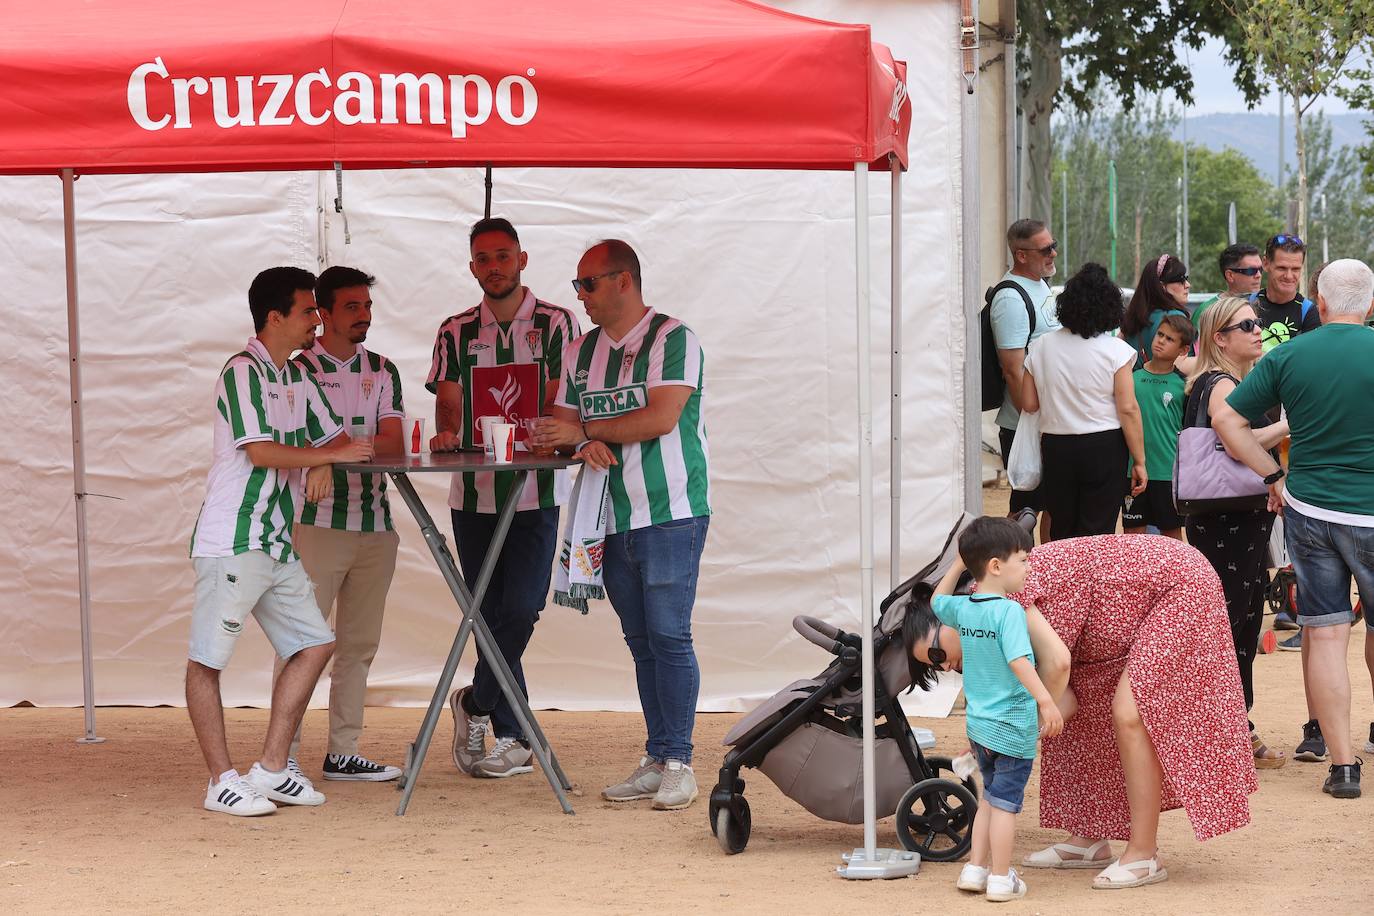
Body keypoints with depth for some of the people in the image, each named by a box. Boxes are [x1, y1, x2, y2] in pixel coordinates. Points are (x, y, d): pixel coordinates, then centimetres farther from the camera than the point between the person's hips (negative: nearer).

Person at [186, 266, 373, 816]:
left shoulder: (297, 379, 16)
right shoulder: (242, 372, -11)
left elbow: (332, 437, 21)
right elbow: (260, 451, -19)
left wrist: (325, 463, -1)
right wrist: (327, 455, -11)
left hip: (278, 544, 10)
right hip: (231, 543, -9)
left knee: (314, 644, 7)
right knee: (207, 660, -5)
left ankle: (271, 771, 12)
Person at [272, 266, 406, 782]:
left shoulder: (382, 372, 14)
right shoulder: (300, 370, 0)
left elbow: (394, 440, 0)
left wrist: (349, 447, -19)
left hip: (375, 524, 5)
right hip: (317, 521, -5)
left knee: (359, 643, 9)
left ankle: (343, 752, 15)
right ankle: (283, 755, -5)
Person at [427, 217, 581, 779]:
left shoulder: (555, 324, 4)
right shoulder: (456, 332, 12)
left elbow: (562, 401, -3)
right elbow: (448, 402, 6)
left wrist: (540, 435, -23)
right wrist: (446, 433, -17)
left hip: (537, 494, -3)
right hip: (472, 494, 3)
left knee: (520, 610, -14)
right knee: (490, 616, 3)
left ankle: (475, 705, 6)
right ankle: (513, 738, 11)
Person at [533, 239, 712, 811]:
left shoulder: (672, 340, -6)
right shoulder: (581, 352, 15)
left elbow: (661, 417, -17)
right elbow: (561, 428, 13)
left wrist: (584, 430, -11)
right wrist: (587, 446, -10)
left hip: (670, 514, -6)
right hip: (615, 522, 6)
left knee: (669, 638, -8)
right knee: (641, 643, 7)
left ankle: (678, 763, -5)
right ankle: (655, 761, 11)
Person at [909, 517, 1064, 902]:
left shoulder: (961, 608, 3)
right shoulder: (1009, 611, -19)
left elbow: (937, 600, 26)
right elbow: (1019, 661, -30)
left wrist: (959, 563, 27)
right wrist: (1046, 701, -34)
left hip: (979, 725, 7)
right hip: (1013, 726, -7)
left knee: (989, 798, 22)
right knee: (1005, 804, 2)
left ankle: (975, 869, 24)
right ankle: (1001, 879, 7)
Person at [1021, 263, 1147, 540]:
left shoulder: (1042, 346, 0)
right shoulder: (1116, 350, -9)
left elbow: (1028, 403, 4)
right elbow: (1128, 409, -11)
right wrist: (1139, 462, -5)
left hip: (1055, 445, 3)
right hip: (1104, 447, -3)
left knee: (1061, 533, 14)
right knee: (1097, 533, 1)